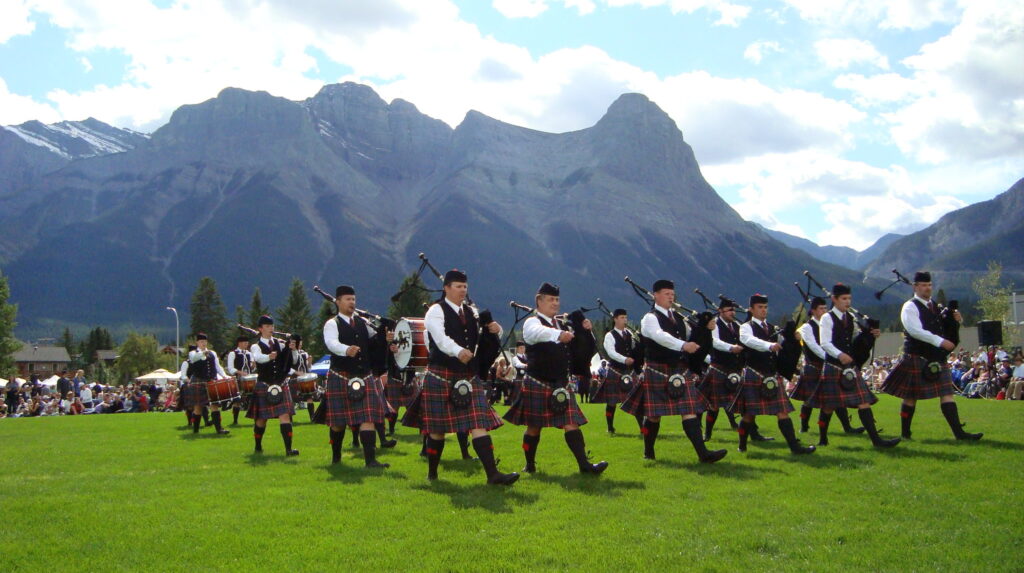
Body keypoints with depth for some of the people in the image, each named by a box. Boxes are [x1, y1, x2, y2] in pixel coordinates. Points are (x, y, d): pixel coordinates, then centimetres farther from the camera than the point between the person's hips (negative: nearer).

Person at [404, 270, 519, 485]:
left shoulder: (472, 312, 15)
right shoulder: (436, 311, -5)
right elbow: (441, 338, -23)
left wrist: (493, 330, -5)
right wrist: (459, 351, -42)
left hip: (470, 377, 5)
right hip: (441, 376, -5)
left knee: (479, 424, -6)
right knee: (438, 428, 5)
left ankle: (492, 473, -12)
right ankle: (432, 472, 23)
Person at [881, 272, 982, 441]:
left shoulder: (935, 306, 14)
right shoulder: (910, 307, -9)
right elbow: (916, 331, -23)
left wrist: (956, 318, 1)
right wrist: (940, 341, -29)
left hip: (937, 359, 6)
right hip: (917, 359, -6)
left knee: (947, 393, 0)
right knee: (911, 396, 3)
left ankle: (959, 432, -2)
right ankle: (905, 433, 14)